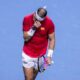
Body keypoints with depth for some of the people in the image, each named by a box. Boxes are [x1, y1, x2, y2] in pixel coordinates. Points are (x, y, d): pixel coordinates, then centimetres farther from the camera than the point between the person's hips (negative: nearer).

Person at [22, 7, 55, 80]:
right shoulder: (27, 19, -13)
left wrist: (49, 55, -11)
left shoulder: (49, 23, -15)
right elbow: (25, 38, -13)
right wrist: (33, 28, -28)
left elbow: (52, 39, -5)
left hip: (40, 55, 1)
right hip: (28, 55, 0)